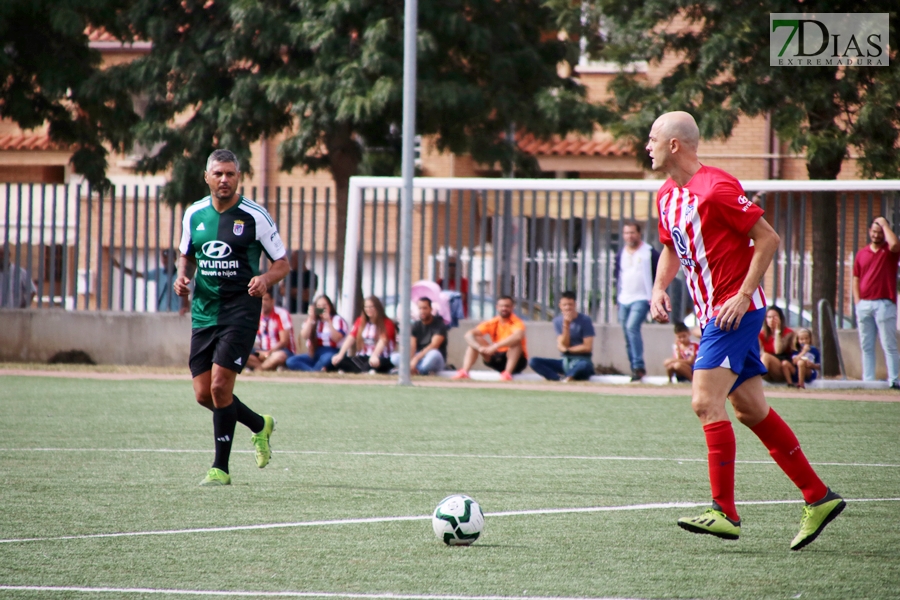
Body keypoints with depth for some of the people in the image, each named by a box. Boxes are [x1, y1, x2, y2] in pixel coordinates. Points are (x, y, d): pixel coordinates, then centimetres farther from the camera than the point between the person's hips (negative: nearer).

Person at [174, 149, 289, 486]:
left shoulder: (254, 216, -6)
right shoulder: (194, 214, 7)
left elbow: (282, 264, -1)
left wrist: (265, 279, -22)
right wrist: (182, 278, 0)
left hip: (240, 310, -5)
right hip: (204, 312, 5)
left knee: (220, 386, -15)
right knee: (204, 394, 4)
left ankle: (221, 468, -4)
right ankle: (259, 426, 32)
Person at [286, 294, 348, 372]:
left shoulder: (337, 319, 4)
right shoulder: (312, 319, 15)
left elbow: (336, 338, -12)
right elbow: (304, 336, -2)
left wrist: (329, 321, -20)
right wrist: (310, 318, -9)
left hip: (330, 352, -4)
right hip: (313, 354, 5)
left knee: (327, 358, -44)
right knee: (291, 361, -24)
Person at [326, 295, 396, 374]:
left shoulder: (387, 323, 0)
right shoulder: (360, 321, 15)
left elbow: (382, 340, -18)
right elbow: (350, 338, 2)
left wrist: (374, 356, -39)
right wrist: (340, 355, -15)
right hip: (361, 358, 4)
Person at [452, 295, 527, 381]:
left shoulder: (516, 323, -15)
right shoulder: (492, 323, -1)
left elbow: (518, 336, -40)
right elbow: (469, 334, -11)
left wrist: (495, 346, -46)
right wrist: (479, 347, -32)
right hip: (497, 359, 4)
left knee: (515, 342, -33)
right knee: (474, 340, -11)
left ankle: (508, 373, -44)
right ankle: (464, 372, -27)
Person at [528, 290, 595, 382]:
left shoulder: (584, 320, -7)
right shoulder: (558, 320, 3)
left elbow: (587, 347, -9)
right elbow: (561, 346, -6)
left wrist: (567, 349, -3)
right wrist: (566, 325, -16)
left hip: (581, 361, -5)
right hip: (565, 362, 5)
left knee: (585, 365, -42)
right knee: (533, 362, -17)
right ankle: (563, 379, -32)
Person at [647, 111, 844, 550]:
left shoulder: (716, 189, -17)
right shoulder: (667, 196, 11)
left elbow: (768, 238, -15)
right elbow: (671, 248, 26)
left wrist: (743, 296, -20)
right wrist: (659, 290, 7)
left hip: (734, 310, -9)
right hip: (712, 313, 9)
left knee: (706, 402, -17)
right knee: (751, 411, 9)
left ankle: (724, 512, -16)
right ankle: (819, 499, 14)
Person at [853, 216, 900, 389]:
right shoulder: (862, 253, 14)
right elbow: (856, 280, 15)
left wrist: (884, 224, -10)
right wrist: (858, 303, 5)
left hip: (884, 304, -5)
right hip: (864, 305, 5)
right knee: (866, 346, 7)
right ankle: (868, 380, 11)